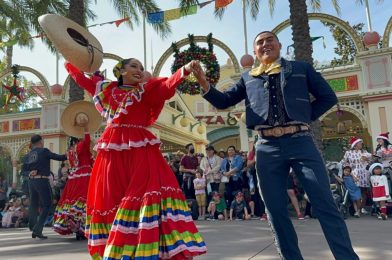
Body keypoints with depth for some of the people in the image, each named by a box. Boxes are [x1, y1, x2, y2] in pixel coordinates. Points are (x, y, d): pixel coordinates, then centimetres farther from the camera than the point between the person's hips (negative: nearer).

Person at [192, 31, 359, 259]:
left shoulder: (301, 68, 15)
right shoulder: (248, 78, 19)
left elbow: (328, 97, 14)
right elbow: (224, 101, 15)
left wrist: (304, 117, 3)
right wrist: (205, 85, -2)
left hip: (300, 141, -2)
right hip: (268, 147, 2)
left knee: (325, 204, -3)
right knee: (276, 211, 5)